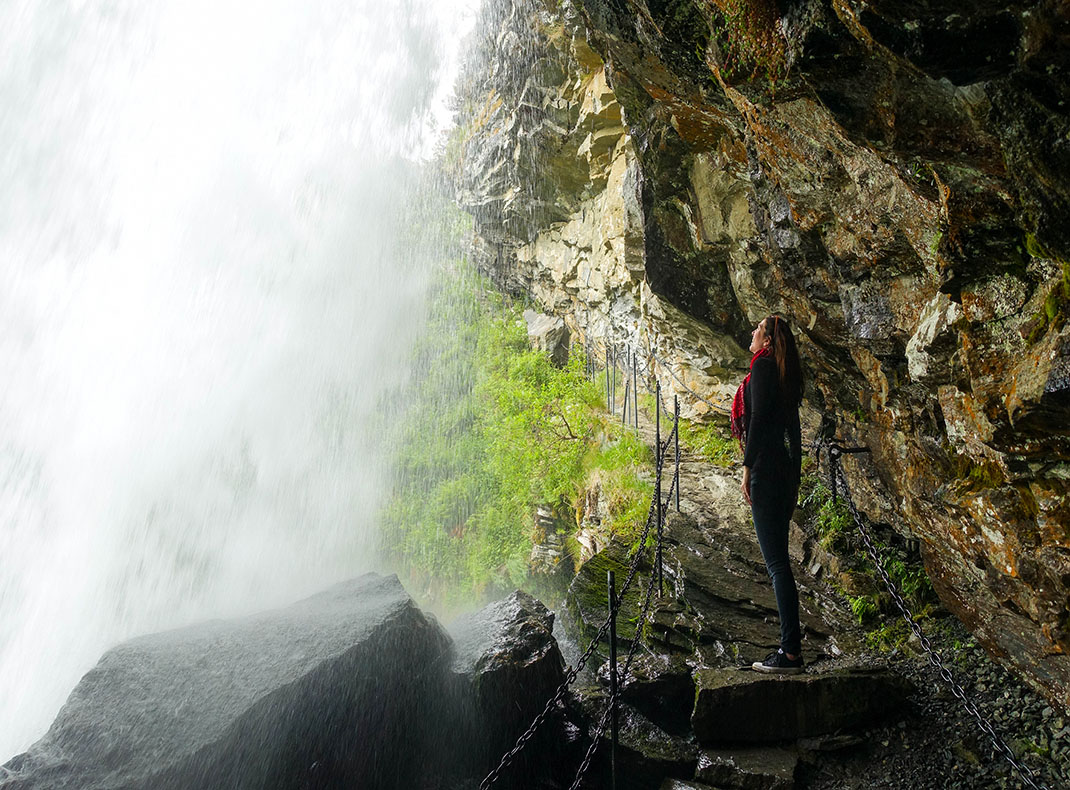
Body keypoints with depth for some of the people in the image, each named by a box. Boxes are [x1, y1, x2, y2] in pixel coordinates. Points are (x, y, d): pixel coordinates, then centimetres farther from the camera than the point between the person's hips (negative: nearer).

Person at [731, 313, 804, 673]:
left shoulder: (763, 365, -6)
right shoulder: (785, 374, 20)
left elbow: (759, 416, -17)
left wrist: (747, 466, -18)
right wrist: (794, 483, 24)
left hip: (765, 468, -10)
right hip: (783, 469, 10)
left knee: (776, 562, -8)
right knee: (778, 560, 11)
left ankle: (791, 653, -5)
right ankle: (790, 647, 16)